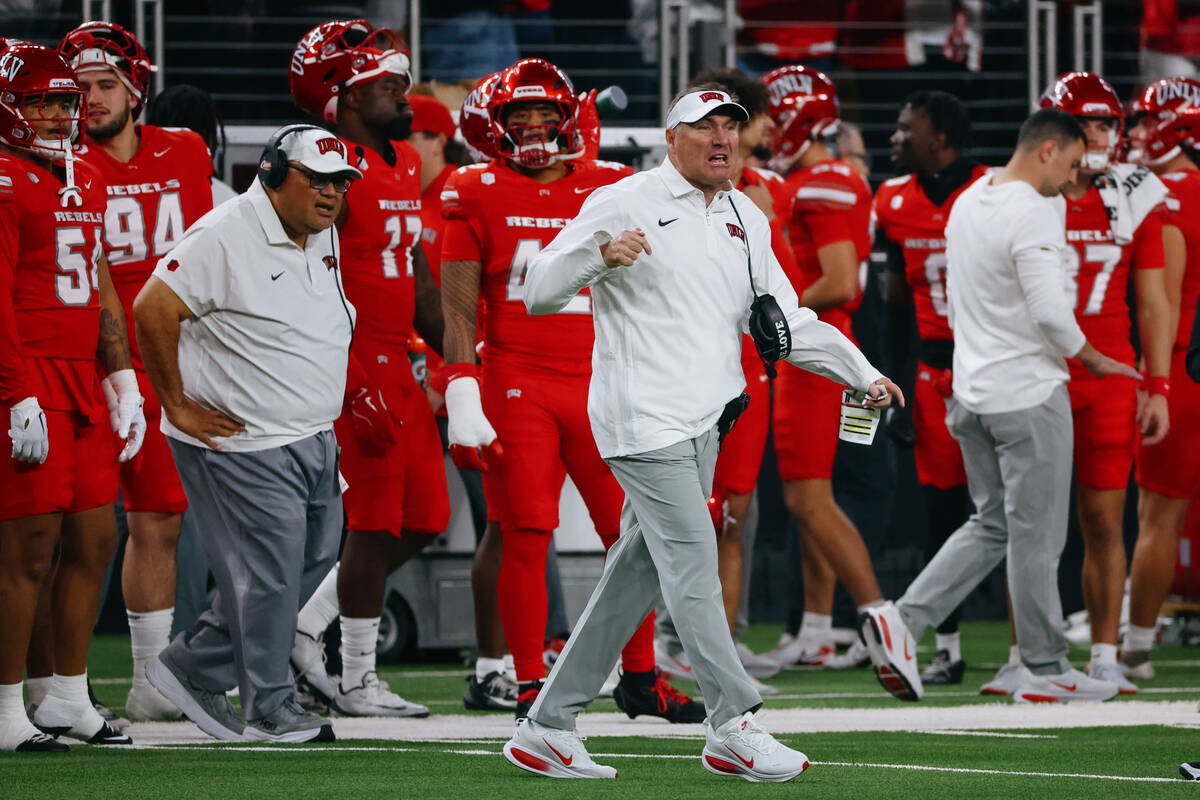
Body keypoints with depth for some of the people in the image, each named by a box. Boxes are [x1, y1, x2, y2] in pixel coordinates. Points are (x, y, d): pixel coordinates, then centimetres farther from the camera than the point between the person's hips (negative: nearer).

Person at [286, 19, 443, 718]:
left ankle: (306, 628, 19)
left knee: (423, 519, 10)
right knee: (377, 525, -4)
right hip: (356, 365, -9)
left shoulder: (402, 163, 15)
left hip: (395, 364, 9)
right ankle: (358, 682, 6)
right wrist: (357, 383, -21)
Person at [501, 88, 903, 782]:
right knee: (693, 563, -11)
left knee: (638, 573, 8)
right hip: (646, 418, -8)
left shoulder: (747, 221, 16)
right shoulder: (626, 203, -5)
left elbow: (785, 323, 20)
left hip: (704, 424, 8)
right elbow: (539, 293, -8)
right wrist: (602, 256, -26)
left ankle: (549, 726, 13)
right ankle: (734, 727, -10)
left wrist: (863, 375, 12)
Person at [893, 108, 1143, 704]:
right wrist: (1095, 362, -5)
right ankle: (1045, 670, 8)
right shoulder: (1034, 214, -18)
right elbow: (1051, 313, -21)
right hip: (1028, 395, -8)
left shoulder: (967, 202, 10)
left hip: (973, 391, 9)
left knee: (992, 526, 16)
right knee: (1037, 537, 1)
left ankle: (904, 619, 3)